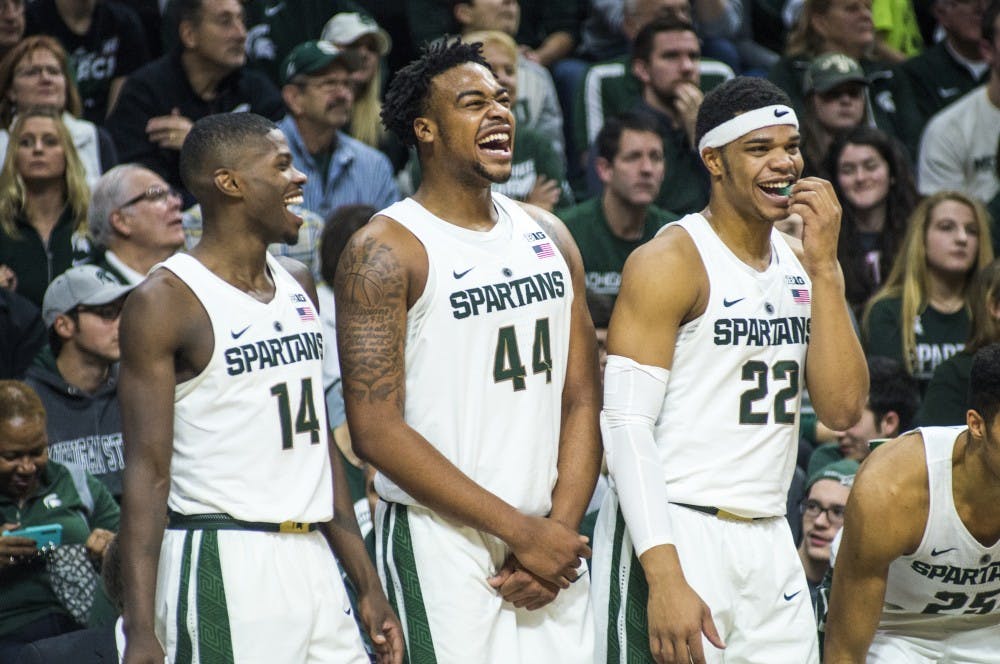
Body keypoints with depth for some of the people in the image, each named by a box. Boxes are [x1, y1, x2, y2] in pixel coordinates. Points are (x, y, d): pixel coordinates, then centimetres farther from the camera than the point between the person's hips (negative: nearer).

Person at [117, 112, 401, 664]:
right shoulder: (164, 302, -9)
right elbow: (147, 471, -13)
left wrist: (368, 585, 17)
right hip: (222, 570, -7)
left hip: (312, 559, 7)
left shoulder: (298, 286, 14)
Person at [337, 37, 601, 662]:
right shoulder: (386, 250, -7)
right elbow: (375, 429, -14)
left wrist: (559, 528, -6)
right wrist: (518, 530, -15)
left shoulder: (548, 236, 12)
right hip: (441, 545, -5)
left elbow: (582, 401, 10)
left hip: (549, 540, 5)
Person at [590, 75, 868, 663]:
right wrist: (664, 578, -23)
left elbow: (843, 409, 3)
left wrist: (825, 268, -4)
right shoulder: (671, 262, -8)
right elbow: (626, 425, -15)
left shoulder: (800, 263, 12)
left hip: (770, 545, 7)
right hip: (677, 537, -6)